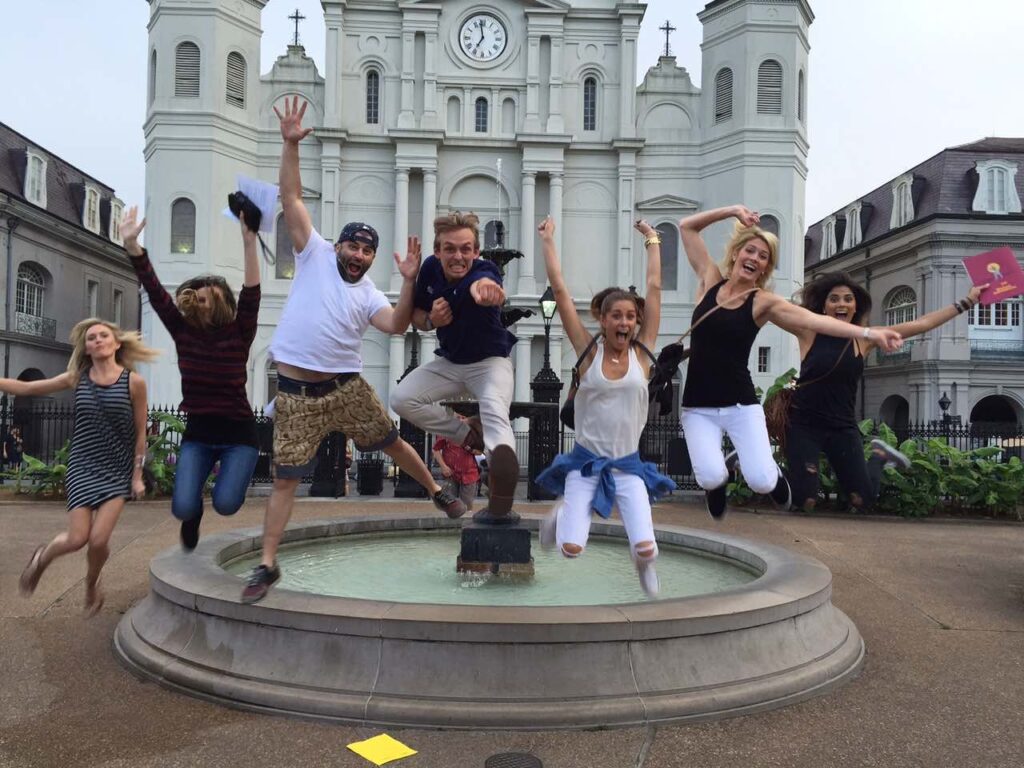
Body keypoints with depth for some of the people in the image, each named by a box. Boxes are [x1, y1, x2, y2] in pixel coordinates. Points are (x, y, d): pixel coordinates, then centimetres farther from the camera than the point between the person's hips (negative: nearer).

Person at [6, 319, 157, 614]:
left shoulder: (133, 382, -8)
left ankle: (91, 584, 24)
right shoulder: (77, 378, -1)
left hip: (117, 471, -2)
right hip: (82, 468, 2)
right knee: (77, 539, -3)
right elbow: (25, 388, 6)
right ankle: (42, 557, 33)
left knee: (99, 539, -9)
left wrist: (137, 475, -3)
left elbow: (140, 433, -3)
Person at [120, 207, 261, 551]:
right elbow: (156, 293, -6)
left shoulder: (239, 334, -7)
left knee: (225, 504, -19)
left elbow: (251, 295, -21)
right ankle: (194, 515, 26)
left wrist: (249, 244, -34)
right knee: (183, 508, -14)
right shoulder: (183, 331, 1)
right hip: (198, 432, 2)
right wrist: (132, 245, -17)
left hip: (238, 433, -2)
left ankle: (226, 473, 19)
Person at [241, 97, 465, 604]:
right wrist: (290, 145, -12)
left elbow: (397, 326, -14)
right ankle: (267, 564, 11)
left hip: (346, 386, 2)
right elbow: (291, 199, -3)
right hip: (295, 391, -2)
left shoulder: (369, 296, 6)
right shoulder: (315, 254, 3)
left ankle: (436, 492, 38)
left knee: (392, 442, 11)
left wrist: (408, 281, -24)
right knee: (285, 479, 0)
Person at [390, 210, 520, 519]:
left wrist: (483, 286, -81)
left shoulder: (484, 271, -28)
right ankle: (468, 433, 2)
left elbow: (487, 282, -56)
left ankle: (500, 501, -45)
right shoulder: (431, 269, -11)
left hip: (489, 362, -6)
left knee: (495, 415, -32)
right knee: (402, 398, -11)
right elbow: (416, 314, 3)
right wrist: (430, 320, -22)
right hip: (449, 362, 6)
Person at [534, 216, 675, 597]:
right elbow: (559, 289, -7)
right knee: (571, 549, -12)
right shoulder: (589, 350, -5)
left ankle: (643, 565, 26)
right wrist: (548, 241, -2)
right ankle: (564, 514, 25)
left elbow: (654, 288, -1)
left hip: (628, 466, 1)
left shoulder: (642, 352, -1)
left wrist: (653, 240, 6)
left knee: (646, 551, -14)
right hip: (585, 462, -1)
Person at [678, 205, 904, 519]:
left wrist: (869, 332, -25)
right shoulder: (711, 280, 5)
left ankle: (772, 470, 25)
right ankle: (720, 473, 20)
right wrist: (733, 211, 1)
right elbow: (686, 226, 8)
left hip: (741, 404, -1)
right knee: (710, 478, -20)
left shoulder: (763, 301, -2)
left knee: (762, 481, -15)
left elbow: (813, 320, -15)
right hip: (698, 406, 1)